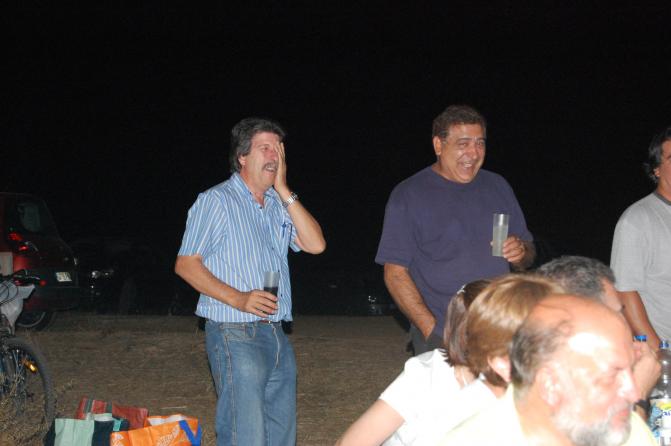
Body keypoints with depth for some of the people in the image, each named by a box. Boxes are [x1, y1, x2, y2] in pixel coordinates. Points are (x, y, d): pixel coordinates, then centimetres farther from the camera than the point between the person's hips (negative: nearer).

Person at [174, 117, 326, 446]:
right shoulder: (216, 201, -4)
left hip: (276, 335, 7)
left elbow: (315, 244, 2)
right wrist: (237, 298, -20)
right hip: (235, 335, -7)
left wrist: (283, 190, -1)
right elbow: (186, 264, -8)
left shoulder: (278, 204, 15)